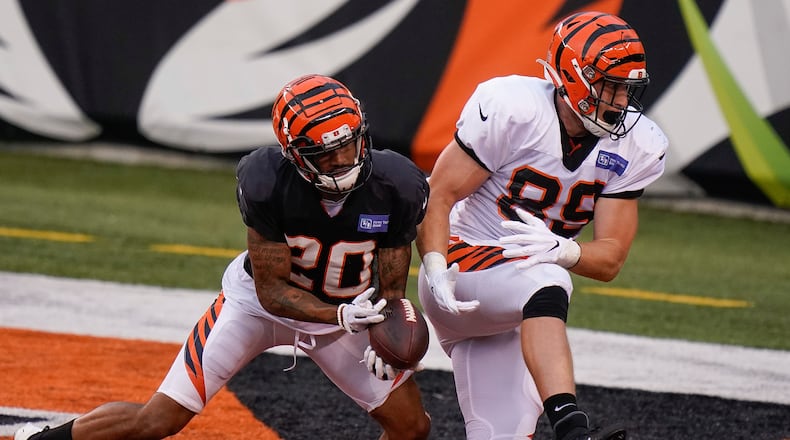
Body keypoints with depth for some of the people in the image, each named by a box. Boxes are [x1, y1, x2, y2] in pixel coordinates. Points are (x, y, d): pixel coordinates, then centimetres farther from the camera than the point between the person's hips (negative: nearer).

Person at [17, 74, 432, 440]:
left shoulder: (394, 188, -25)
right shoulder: (267, 184, -31)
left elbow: (390, 289, -11)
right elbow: (271, 291, -23)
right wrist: (343, 316, -37)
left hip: (345, 312, 3)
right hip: (261, 300, -3)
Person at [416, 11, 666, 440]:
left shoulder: (634, 146, -2)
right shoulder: (512, 108, -18)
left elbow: (609, 259, -4)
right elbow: (438, 197, -13)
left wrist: (562, 249, -25)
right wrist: (436, 270, -29)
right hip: (464, 263, -7)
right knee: (546, 285, -37)